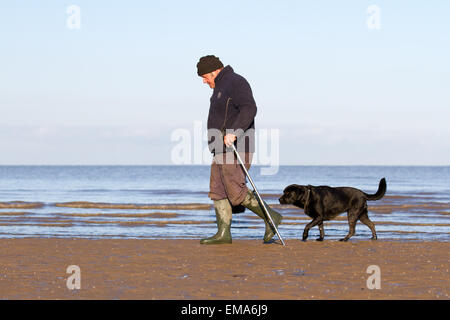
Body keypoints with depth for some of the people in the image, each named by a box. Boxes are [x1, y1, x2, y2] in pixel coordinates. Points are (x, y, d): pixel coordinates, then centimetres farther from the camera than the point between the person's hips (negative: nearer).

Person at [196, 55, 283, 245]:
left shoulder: (235, 83, -11)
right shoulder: (221, 87, 21)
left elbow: (249, 108, -25)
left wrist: (234, 133, -35)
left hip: (235, 149, -11)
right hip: (222, 151, 11)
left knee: (237, 193, -13)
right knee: (218, 192, 3)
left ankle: (271, 217, -1)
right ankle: (223, 234, 1)